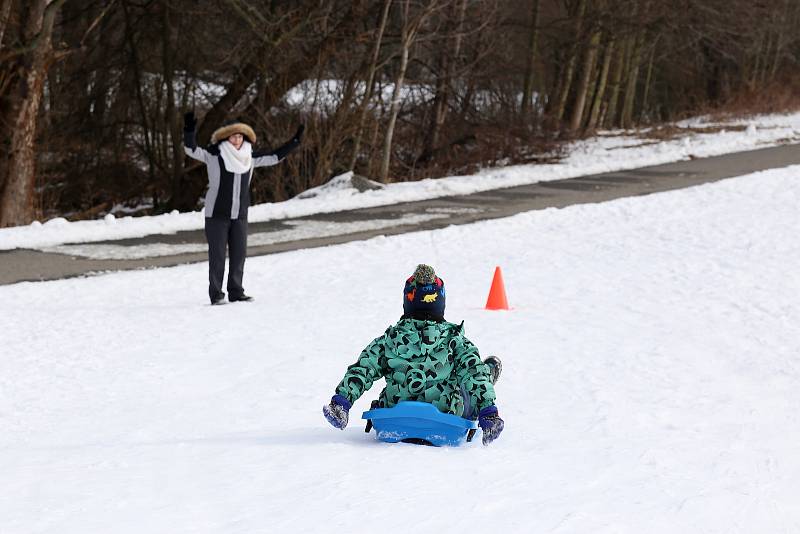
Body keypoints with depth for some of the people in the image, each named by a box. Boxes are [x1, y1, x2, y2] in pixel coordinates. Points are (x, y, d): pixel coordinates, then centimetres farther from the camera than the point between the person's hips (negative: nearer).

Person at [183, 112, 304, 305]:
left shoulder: (249, 156, 6)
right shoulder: (214, 153, -7)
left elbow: (274, 157, 14)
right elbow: (191, 150, -18)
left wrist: (294, 142, 12)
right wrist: (189, 130, -34)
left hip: (240, 216, 5)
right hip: (216, 214, -5)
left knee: (239, 254, 7)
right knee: (217, 255, -2)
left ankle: (236, 292, 16)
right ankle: (216, 294, 3)